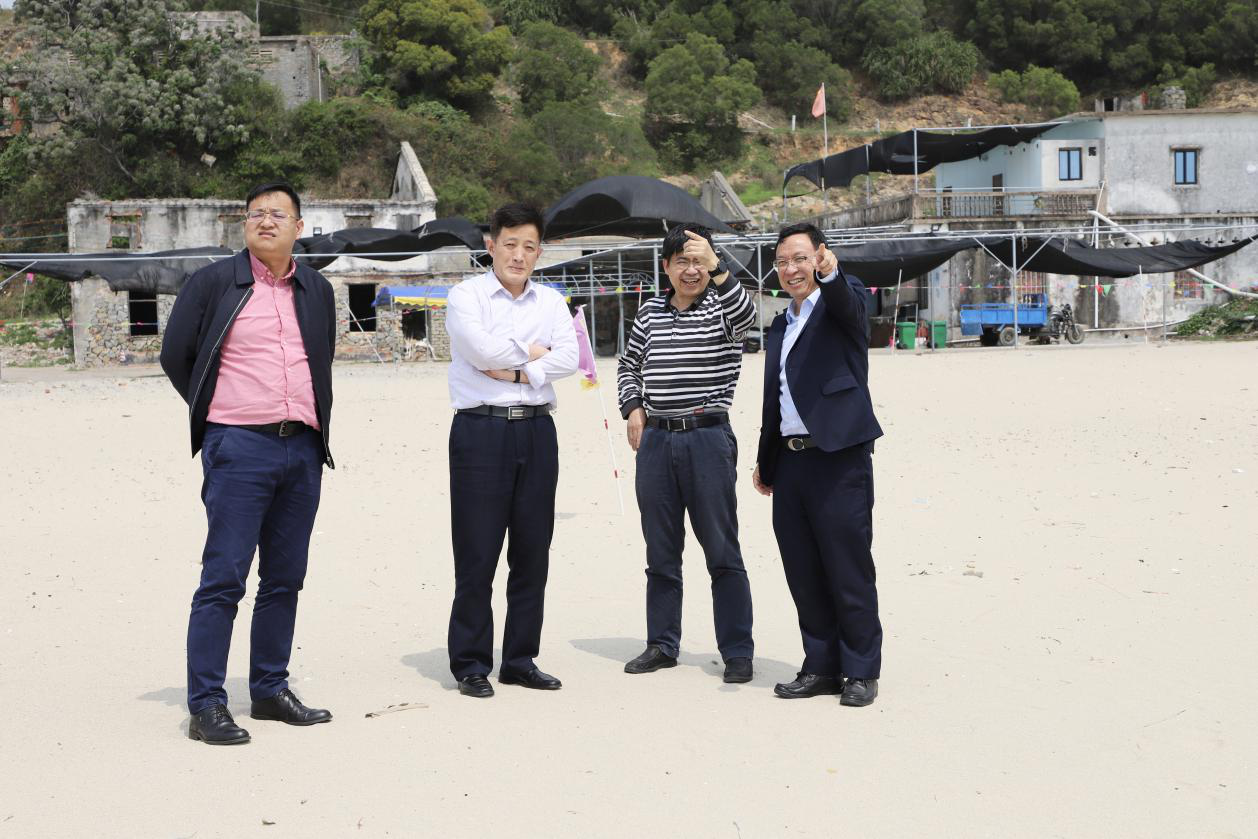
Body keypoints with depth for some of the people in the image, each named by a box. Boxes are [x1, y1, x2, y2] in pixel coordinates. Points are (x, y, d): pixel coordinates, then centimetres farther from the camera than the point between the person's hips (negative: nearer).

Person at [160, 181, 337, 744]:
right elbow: (175, 356, 6)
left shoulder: (317, 291, 14)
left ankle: (270, 690, 19)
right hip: (239, 446, -5)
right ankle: (205, 705, -2)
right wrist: (215, 415, 10)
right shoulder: (213, 283, 0)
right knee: (224, 577, -6)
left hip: (303, 448, 5)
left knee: (285, 578, 9)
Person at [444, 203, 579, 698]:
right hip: (482, 429, -4)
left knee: (532, 554, 8)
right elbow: (481, 349, -17)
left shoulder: (551, 301, 13)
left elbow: (569, 359, -1)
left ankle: (520, 660, 18)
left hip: (537, 429, 5)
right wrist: (534, 352, -2)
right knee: (477, 555, -2)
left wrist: (516, 372, -12)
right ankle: (470, 665, 8)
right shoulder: (467, 295, 0)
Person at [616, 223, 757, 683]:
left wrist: (717, 266, -38)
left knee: (722, 552, -1)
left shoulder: (721, 304, -1)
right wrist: (633, 407, 8)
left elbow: (745, 313, -26)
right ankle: (662, 645, 23)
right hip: (655, 440, 5)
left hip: (708, 438, -4)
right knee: (660, 553, 12)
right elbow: (628, 365, 24)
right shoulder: (650, 312, 12)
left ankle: (737, 651, 6)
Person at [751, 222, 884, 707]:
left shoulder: (843, 300, 1)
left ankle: (861, 672, 8)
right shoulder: (780, 327, 21)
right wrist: (765, 461, 23)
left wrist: (830, 273, -45)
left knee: (849, 572, -2)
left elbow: (848, 302, -25)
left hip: (839, 458, -7)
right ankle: (822, 667, 19)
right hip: (790, 462, 7)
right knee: (803, 574, 9)